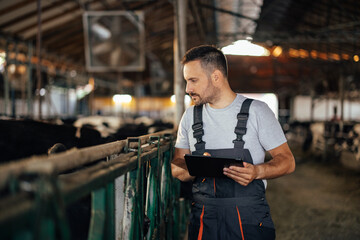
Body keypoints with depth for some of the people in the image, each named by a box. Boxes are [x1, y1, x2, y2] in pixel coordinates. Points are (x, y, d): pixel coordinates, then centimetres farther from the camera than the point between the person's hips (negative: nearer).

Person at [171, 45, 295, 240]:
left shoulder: (257, 111, -2)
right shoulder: (190, 116, 9)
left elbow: (287, 161, -2)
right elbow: (176, 167, 10)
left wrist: (257, 171, -22)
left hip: (249, 219, -2)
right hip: (204, 219, 3)